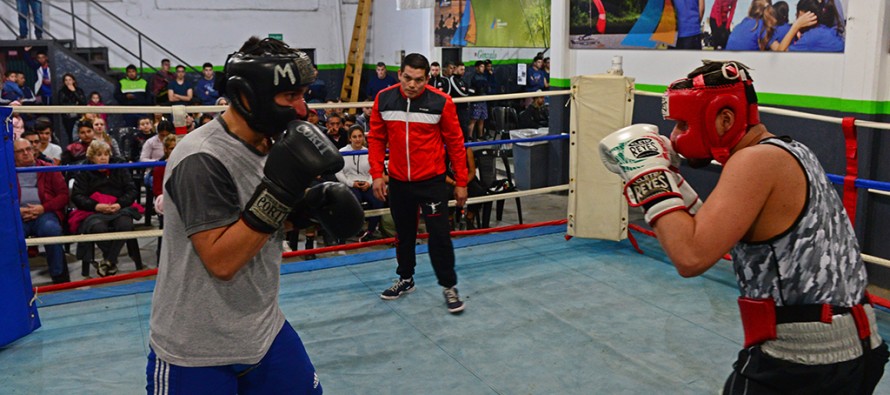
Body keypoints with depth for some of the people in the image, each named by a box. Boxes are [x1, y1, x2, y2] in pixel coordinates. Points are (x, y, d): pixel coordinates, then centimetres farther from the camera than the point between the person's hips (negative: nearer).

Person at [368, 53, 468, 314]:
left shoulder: (441, 102, -12)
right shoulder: (384, 99, -4)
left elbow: (455, 143, -5)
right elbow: (376, 138, 5)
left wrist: (461, 182, -3)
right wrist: (377, 174, -2)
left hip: (432, 181, -3)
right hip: (398, 181, 3)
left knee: (439, 234, 0)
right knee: (404, 233, 18)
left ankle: (449, 286, 17)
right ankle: (406, 279, 37)